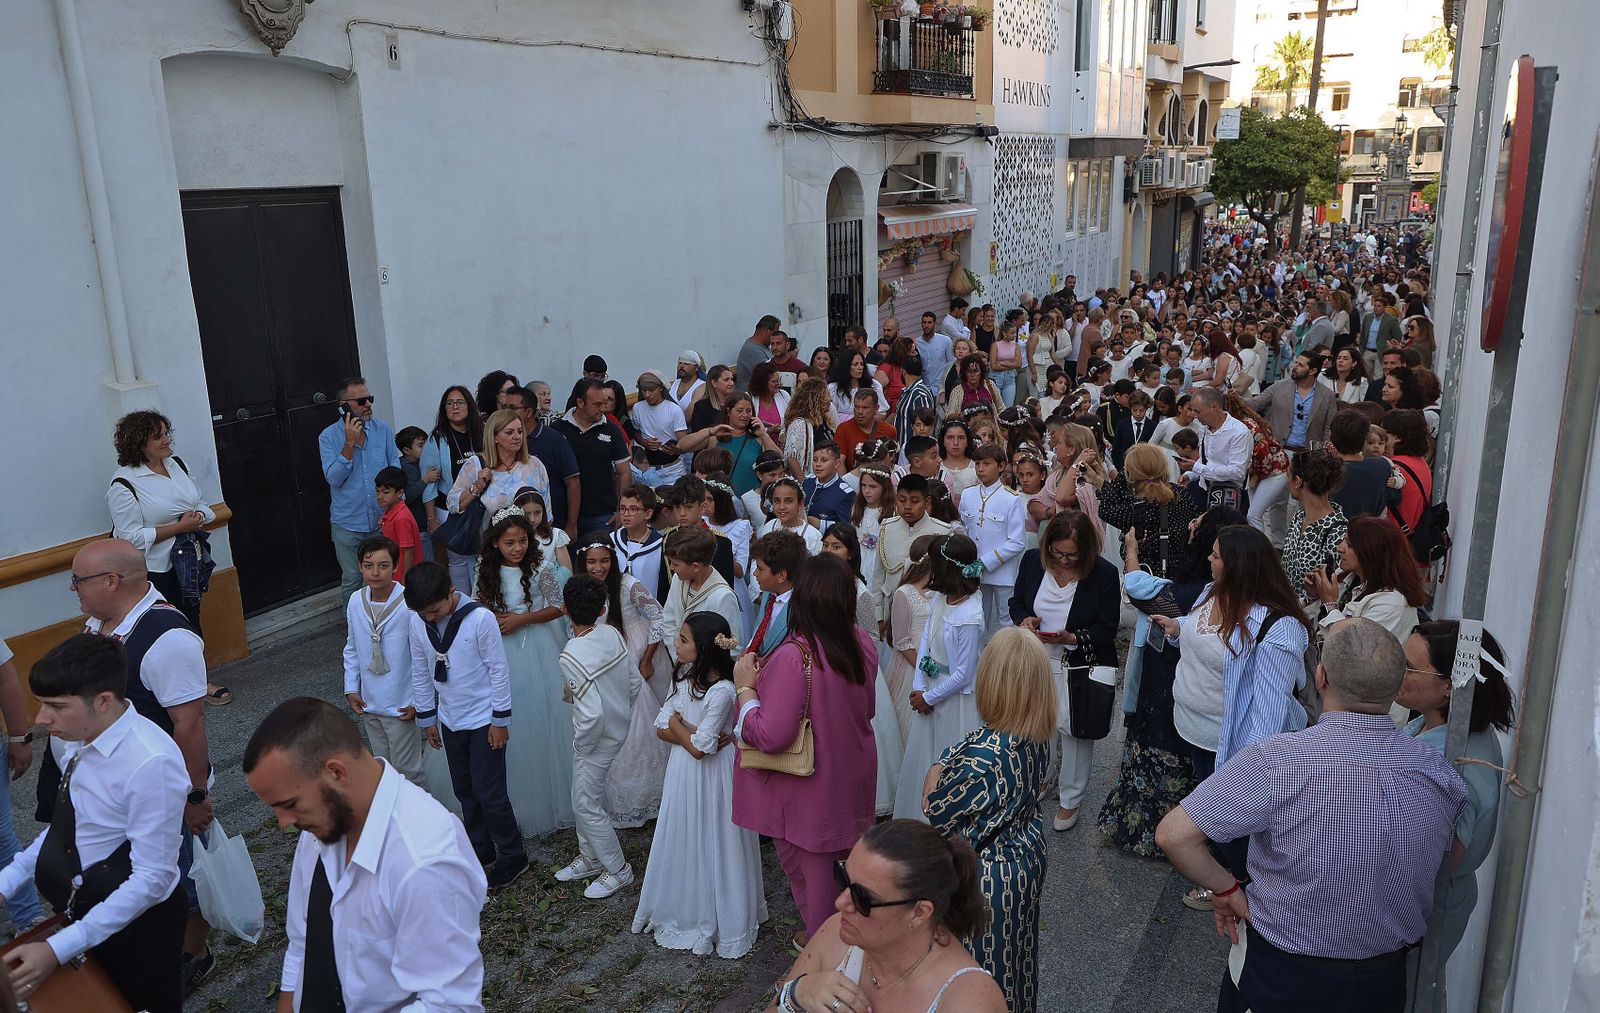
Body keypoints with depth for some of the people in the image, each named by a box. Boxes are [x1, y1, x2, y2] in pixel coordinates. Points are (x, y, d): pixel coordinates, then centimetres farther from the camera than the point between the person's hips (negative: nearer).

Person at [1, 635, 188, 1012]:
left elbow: (151, 879, -28)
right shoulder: (81, 738, -7)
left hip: (137, 921, -7)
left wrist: (57, 950, -28)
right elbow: (68, 825, 7)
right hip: (85, 913, 7)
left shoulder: (151, 764, -31)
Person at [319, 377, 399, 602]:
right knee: (351, 581, 8)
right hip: (348, 524, -2)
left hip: (382, 520, 2)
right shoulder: (328, 437, -6)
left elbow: (395, 470, 4)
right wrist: (350, 443, -21)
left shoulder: (383, 429, 0)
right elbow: (334, 478, -15)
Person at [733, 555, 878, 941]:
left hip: (807, 795, -6)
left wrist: (745, 687, -15)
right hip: (851, 788, 6)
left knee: (809, 878, 15)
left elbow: (771, 736, -30)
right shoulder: (863, 644, -7)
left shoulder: (794, 656, -29)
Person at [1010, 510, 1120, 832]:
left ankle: (1070, 800, 28)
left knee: (1074, 732, 10)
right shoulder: (1033, 561, -7)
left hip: (1079, 669, -3)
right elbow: (1017, 601, 8)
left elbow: (1107, 629, -12)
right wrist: (1023, 620, -14)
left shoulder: (1104, 573, -18)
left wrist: (1071, 638, -27)